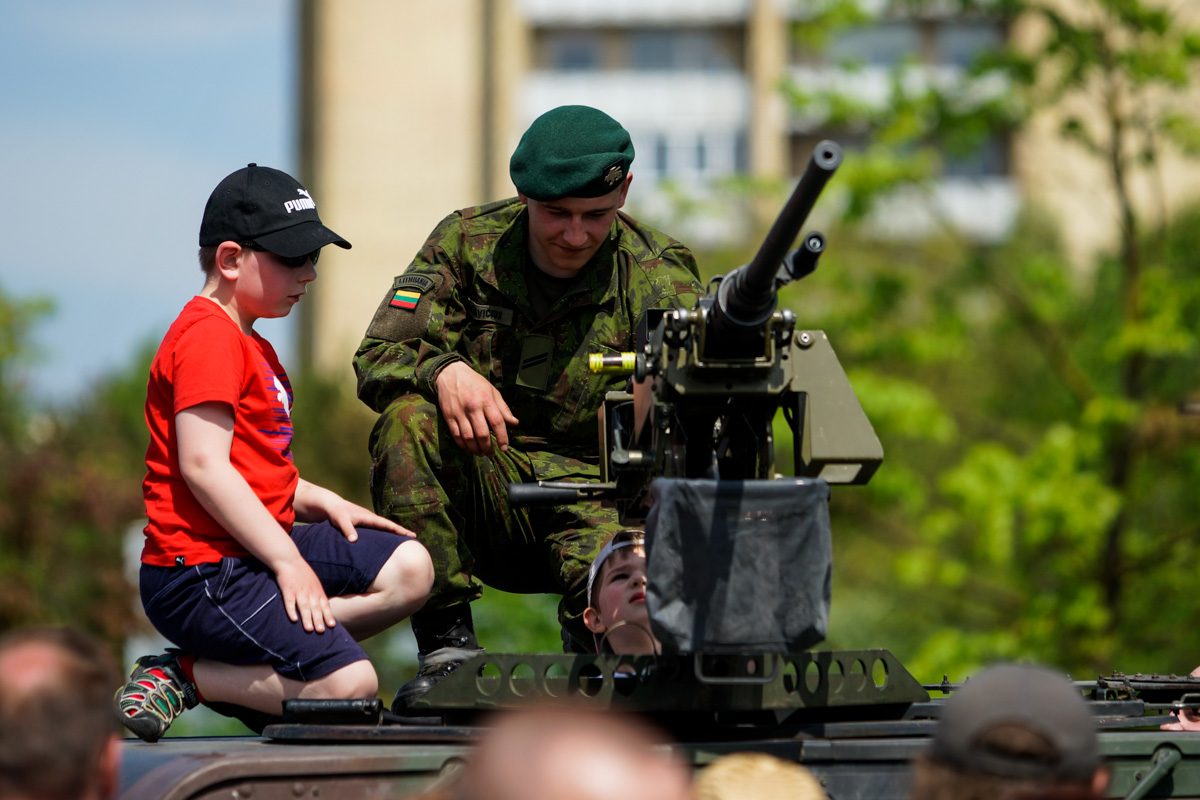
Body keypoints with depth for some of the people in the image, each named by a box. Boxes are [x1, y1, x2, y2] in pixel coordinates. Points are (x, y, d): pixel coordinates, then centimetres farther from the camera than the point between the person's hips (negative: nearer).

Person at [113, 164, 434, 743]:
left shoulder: (252, 347, 23)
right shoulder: (207, 336, -13)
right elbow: (203, 467, -21)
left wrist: (322, 503, 7)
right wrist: (288, 561, -21)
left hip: (256, 549, 11)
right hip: (200, 572, -11)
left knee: (409, 570, 1)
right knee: (348, 684, -20)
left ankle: (239, 663, -3)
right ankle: (186, 676, -6)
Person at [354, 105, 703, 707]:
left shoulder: (659, 279, -9)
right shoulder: (468, 242, -3)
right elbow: (377, 358, -7)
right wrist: (444, 371, -32)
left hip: (594, 498, -2)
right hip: (479, 499, 2)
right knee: (407, 420, -29)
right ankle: (446, 642, -21)